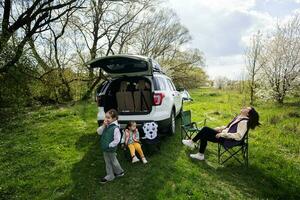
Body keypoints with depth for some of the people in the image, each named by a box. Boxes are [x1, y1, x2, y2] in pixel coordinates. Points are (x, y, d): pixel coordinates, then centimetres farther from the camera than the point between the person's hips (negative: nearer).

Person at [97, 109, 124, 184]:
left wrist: (109, 145, -18)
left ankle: (119, 172, 39)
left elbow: (117, 140, -25)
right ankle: (110, 176, 34)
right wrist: (103, 125, -15)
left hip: (111, 149, -7)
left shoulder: (115, 128, -26)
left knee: (113, 161, 14)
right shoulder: (106, 126, -2)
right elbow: (99, 132, -1)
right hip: (105, 149, 7)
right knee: (107, 162, 19)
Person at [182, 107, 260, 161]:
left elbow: (238, 136, -26)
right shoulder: (239, 117, 10)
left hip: (227, 139, -9)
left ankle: (192, 142, 2)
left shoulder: (244, 122, -18)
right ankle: (200, 155, 4)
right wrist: (220, 128, 9)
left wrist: (223, 134, -25)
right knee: (204, 135, -3)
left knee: (205, 130, -15)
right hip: (224, 134, 9)